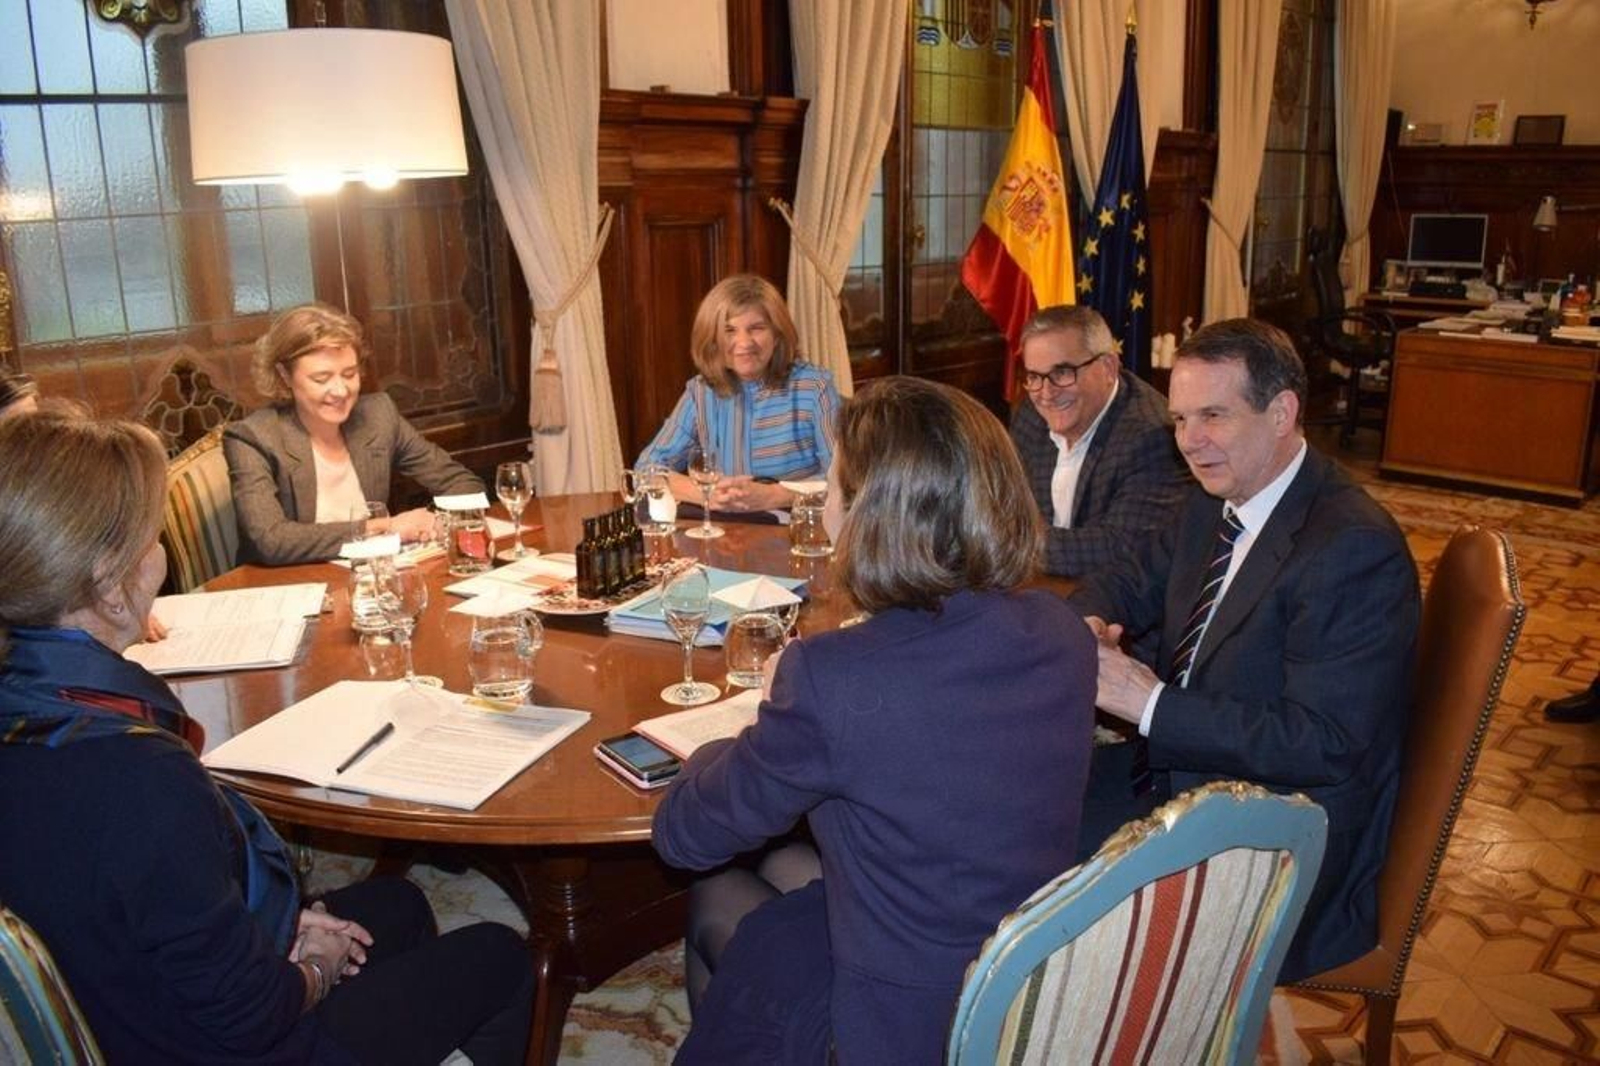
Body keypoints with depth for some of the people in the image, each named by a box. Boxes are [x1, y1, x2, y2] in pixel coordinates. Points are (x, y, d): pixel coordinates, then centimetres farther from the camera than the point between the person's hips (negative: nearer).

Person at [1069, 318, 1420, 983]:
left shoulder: (1355, 549, -23)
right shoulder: (1213, 507, 4)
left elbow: (1322, 745, -27)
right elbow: (1129, 583, 17)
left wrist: (1150, 702, -28)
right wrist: (1090, 625, -8)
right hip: (1181, 771, 8)